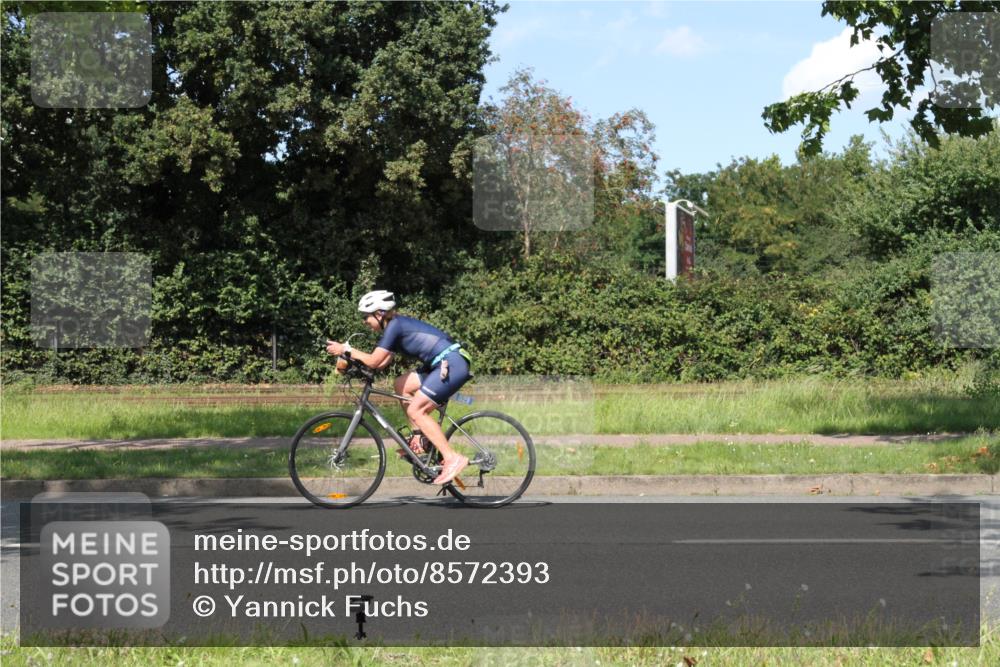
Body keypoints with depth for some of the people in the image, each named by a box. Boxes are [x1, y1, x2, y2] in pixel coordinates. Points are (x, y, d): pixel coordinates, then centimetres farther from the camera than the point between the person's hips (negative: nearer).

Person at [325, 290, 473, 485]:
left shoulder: (395, 325, -10)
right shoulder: (397, 325, 18)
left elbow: (374, 361, -14)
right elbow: (382, 363, 18)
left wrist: (346, 350, -5)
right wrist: (351, 360, 10)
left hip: (452, 364, -10)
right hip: (443, 364, 10)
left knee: (415, 410, -11)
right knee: (401, 385, 14)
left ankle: (452, 458, -15)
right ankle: (418, 438, 15)